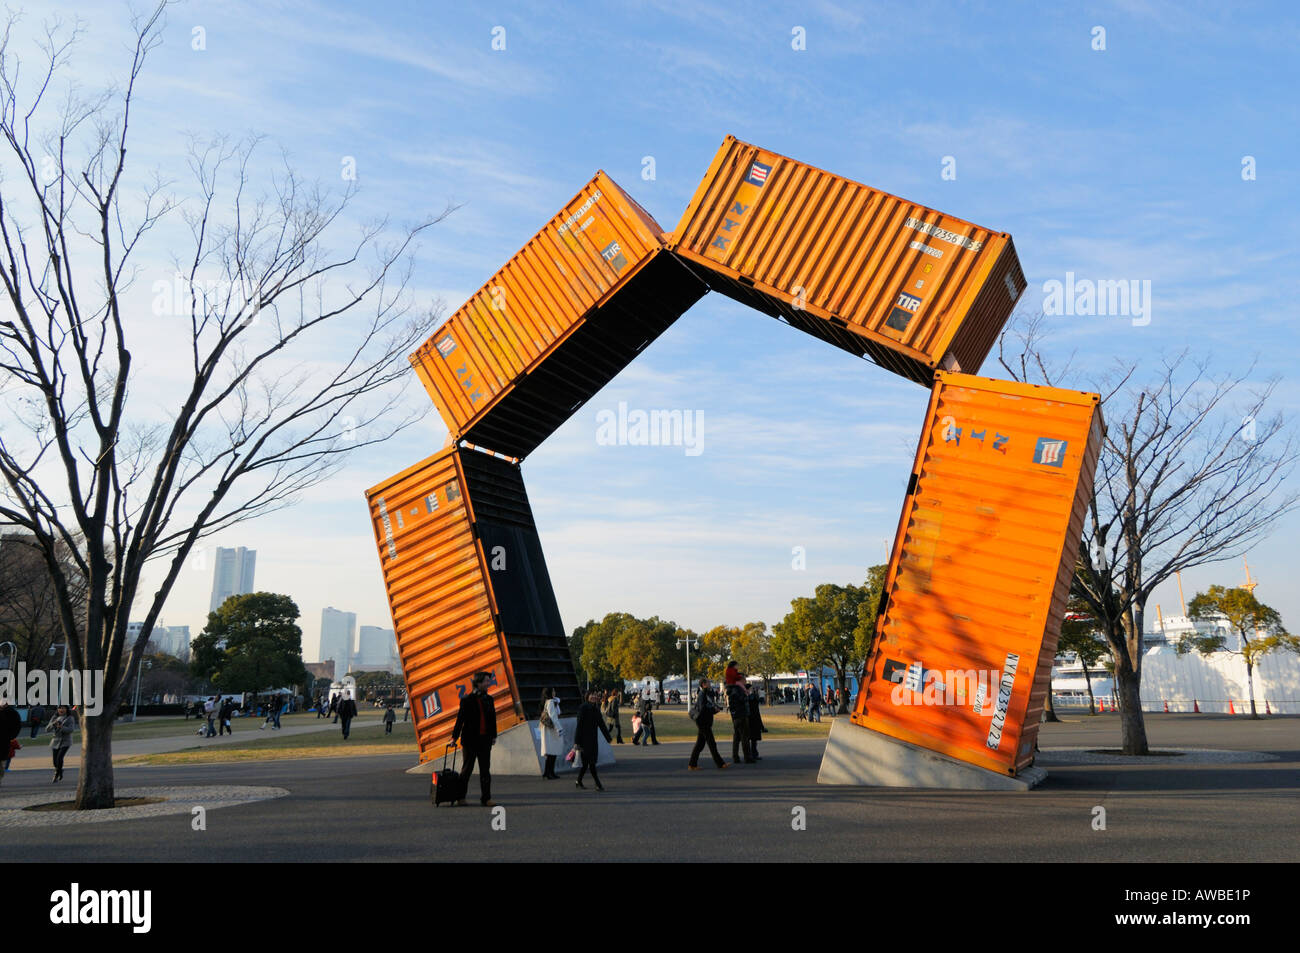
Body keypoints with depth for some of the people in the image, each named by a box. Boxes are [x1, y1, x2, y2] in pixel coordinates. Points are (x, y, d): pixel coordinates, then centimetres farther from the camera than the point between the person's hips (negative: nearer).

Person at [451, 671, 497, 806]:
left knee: (485, 769, 2)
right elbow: (460, 719, -7)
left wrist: (493, 736, 11)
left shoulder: (489, 699, 9)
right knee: (467, 768, 6)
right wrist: (454, 737, -8)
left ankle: (486, 799, 4)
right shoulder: (467, 700, -7)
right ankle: (461, 796, 21)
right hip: (471, 739, -4)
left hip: (485, 739, 4)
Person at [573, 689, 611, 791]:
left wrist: (608, 737, 12)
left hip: (593, 738, 8)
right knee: (591, 762, -7)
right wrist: (577, 742, -19)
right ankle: (598, 784, -6)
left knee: (586, 762, 13)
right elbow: (579, 724, -17)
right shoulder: (583, 708, -14)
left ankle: (579, 781, 27)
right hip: (584, 738, -8)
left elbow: (601, 724, 13)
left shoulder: (596, 708, 9)